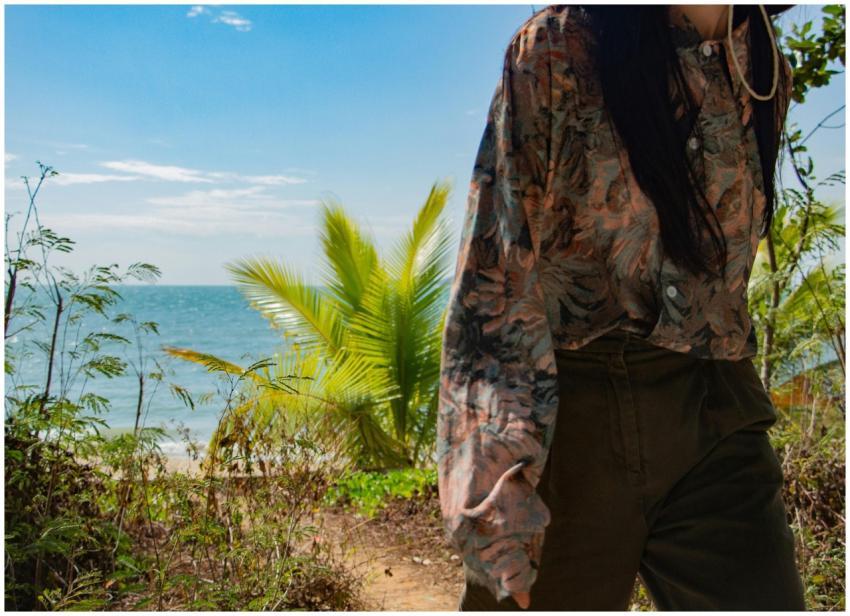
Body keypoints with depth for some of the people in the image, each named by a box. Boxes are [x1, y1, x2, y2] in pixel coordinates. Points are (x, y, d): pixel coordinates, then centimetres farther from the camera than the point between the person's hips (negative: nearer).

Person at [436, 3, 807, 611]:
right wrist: (498, 484, -21)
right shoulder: (557, 49, -7)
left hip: (716, 419, 5)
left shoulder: (765, 67, 9)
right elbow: (494, 281, -13)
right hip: (565, 415, -4)